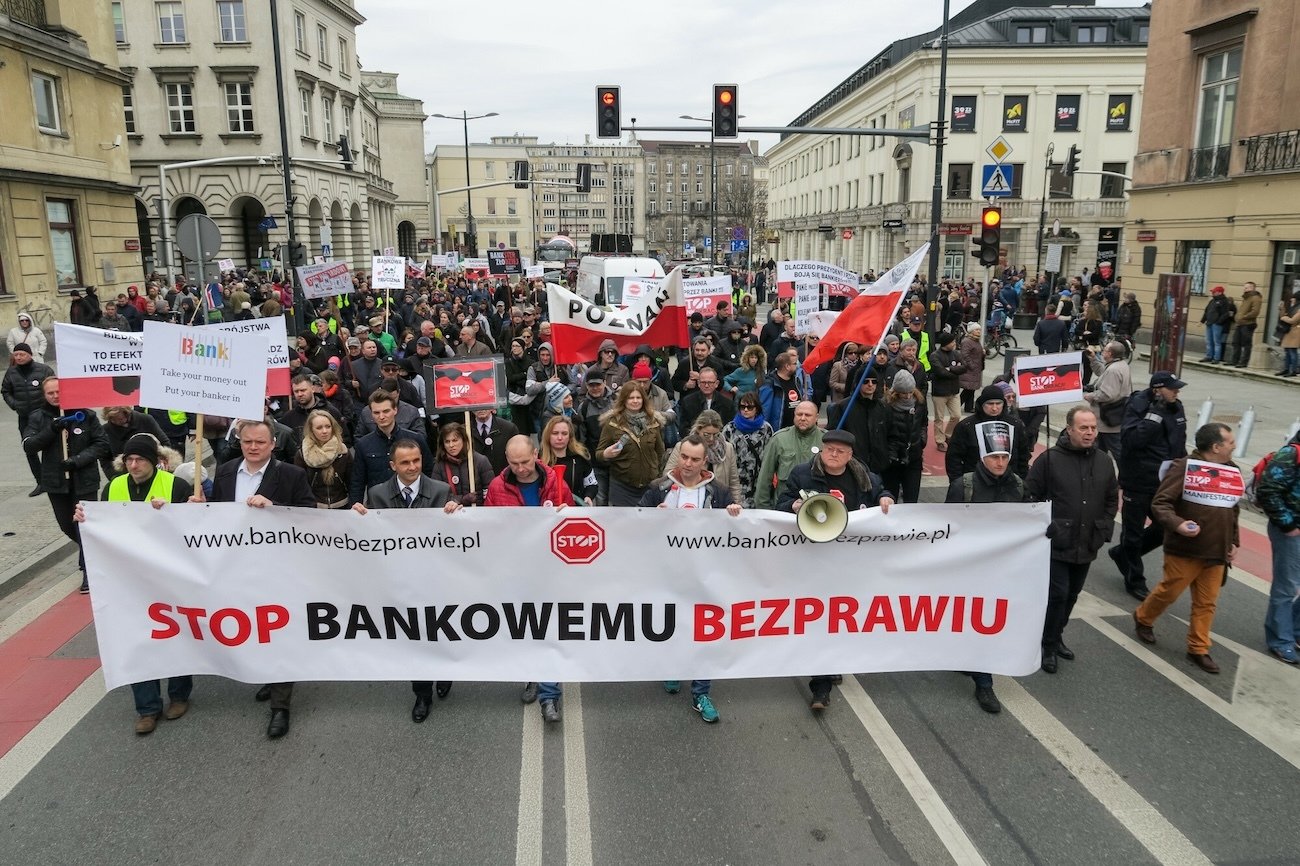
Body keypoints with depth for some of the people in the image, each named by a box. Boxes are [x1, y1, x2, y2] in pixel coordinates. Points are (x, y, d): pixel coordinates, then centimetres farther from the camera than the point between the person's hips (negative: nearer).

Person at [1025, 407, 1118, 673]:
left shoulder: (1104, 462, 5)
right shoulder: (1049, 459, -11)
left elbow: (1112, 500, 15)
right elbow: (1031, 496, -8)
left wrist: (1105, 529, 6)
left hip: (1087, 546, 5)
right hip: (1056, 544, -5)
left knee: (1071, 595, 16)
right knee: (1057, 594, -6)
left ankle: (1056, 638, 34)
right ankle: (1048, 645, 11)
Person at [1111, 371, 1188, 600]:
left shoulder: (1175, 408, 5)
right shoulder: (1138, 407, -16)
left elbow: (1179, 444, 17)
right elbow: (1130, 440, -29)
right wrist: (1154, 416, -30)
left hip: (1165, 483, 7)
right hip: (1138, 483, -7)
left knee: (1165, 527, 12)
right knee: (1134, 532, 7)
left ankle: (1122, 553, 33)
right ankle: (1134, 581, 22)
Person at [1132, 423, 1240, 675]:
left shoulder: (1233, 471, 8)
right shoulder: (1185, 467, -14)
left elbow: (1234, 510, 21)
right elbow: (1160, 503, -16)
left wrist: (1234, 541, 17)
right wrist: (1177, 524, -31)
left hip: (1217, 552, 6)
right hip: (1185, 549, -6)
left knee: (1206, 603, 9)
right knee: (1168, 592, 7)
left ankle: (1198, 649, 20)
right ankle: (1143, 618, 33)